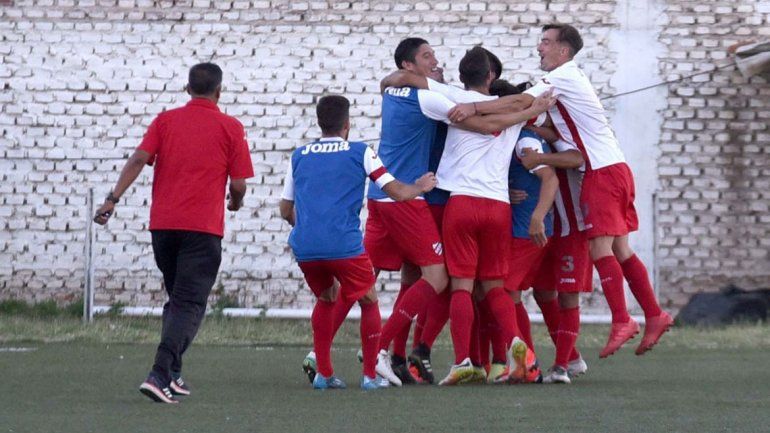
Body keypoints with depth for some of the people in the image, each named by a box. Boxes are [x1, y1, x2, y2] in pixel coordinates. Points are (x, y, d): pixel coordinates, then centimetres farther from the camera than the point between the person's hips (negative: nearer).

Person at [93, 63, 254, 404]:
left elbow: (138, 160, -5)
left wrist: (113, 199, -8)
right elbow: (238, 184, 0)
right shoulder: (230, 128, 0)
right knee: (189, 305, -5)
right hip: (203, 228, -4)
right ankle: (160, 374, -22)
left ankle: (172, 375, 14)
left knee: (177, 300, 20)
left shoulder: (165, 121, 8)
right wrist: (236, 203, 21)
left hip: (162, 224, 4)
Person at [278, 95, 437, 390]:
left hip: (304, 246, 4)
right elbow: (397, 192, 4)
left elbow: (286, 210, 21)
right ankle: (370, 375, 11)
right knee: (369, 302, 15)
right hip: (344, 244, -4)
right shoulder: (359, 153, 5)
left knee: (326, 299, 27)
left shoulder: (299, 156, 16)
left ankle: (323, 372, 18)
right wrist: (420, 187, 25)